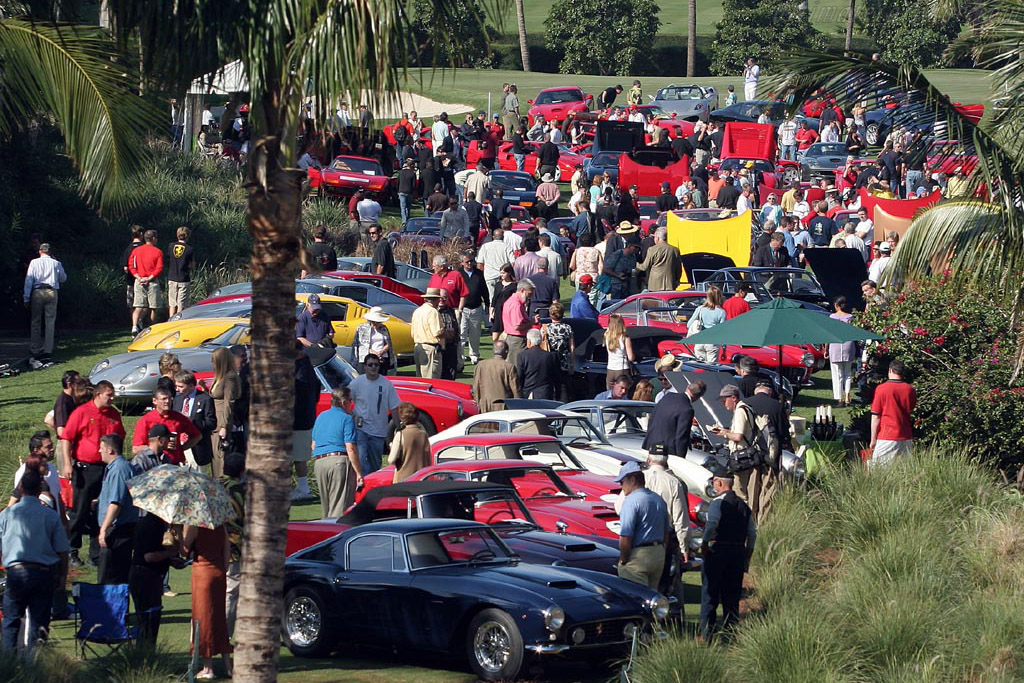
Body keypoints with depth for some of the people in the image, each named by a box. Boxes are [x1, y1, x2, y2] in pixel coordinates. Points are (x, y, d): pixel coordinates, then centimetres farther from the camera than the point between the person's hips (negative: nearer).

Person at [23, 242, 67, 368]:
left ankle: (34, 353, 1)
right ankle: (48, 352, 0)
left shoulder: (34, 263, 2)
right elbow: (63, 279, 17)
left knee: (36, 323, 4)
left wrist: (26, 298, 0)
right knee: (50, 323, 3)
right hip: (52, 292, 1)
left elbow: (29, 280, -2)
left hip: (37, 293, -1)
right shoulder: (56, 263, 5)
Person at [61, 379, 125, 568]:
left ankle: (96, 553, 14)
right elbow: (66, 439, -6)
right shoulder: (81, 412, -5)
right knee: (80, 511, -1)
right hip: (85, 467, -5)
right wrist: (67, 464, -13)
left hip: (108, 468, 5)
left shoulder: (114, 414, 10)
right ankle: (72, 552, 9)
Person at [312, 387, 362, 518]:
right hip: (339, 461, -6)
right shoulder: (346, 419, -5)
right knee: (340, 507, -7)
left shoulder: (321, 417, 16)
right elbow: (351, 449, -12)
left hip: (319, 462, 6)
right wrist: (359, 473, -11)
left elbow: (314, 446, 22)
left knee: (325, 506, 16)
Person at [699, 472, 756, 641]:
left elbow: (712, 522, -26)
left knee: (710, 592, 0)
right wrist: (747, 558, 19)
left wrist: (705, 543, -18)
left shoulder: (717, 502, -6)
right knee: (732, 595, 11)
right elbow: (752, 533, 13)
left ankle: (706, 632, -2)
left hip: (717, 550, -6)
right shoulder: (743, 506, 14)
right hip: (738, 550, 6)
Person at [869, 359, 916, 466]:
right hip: (906, 437, 4)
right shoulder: (910, 389, 3)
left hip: (886, 437, -4)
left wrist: (873, 440, -1)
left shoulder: (881, 389, -8)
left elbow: (875, 417, -6)